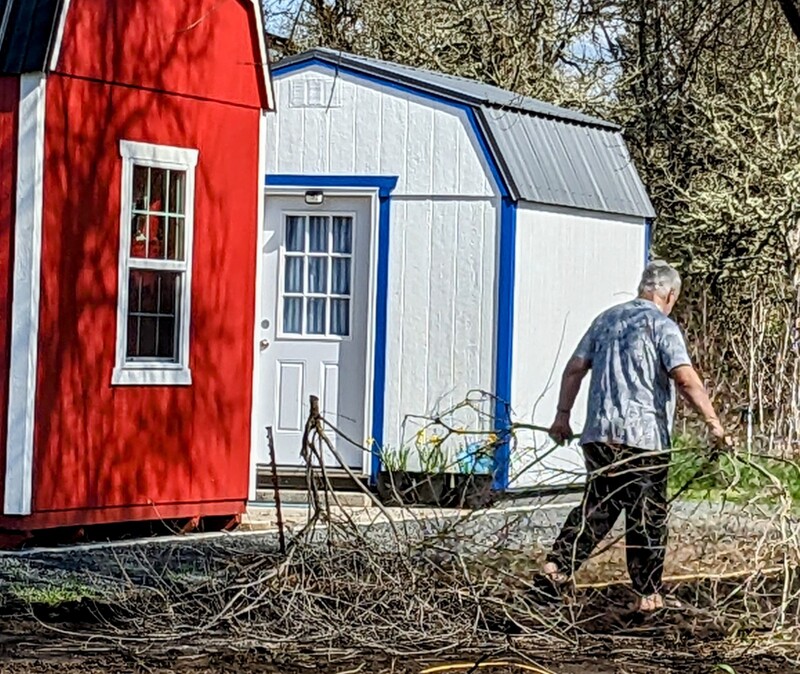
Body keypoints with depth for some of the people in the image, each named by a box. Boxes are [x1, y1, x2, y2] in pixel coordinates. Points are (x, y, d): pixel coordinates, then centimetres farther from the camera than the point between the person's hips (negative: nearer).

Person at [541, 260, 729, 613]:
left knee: (597, 505, 13)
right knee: (648, 517, 4)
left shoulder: (607, 319, 14)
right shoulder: (662, 325, -5)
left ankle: (557, 565, -2)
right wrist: (713, 422, -15)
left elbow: (574, 368, 15)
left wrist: (563, 415, 21)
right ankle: (647, 594, 8)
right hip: (644, 438, -5)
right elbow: (686, 379, -16)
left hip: (598, 434, 6)